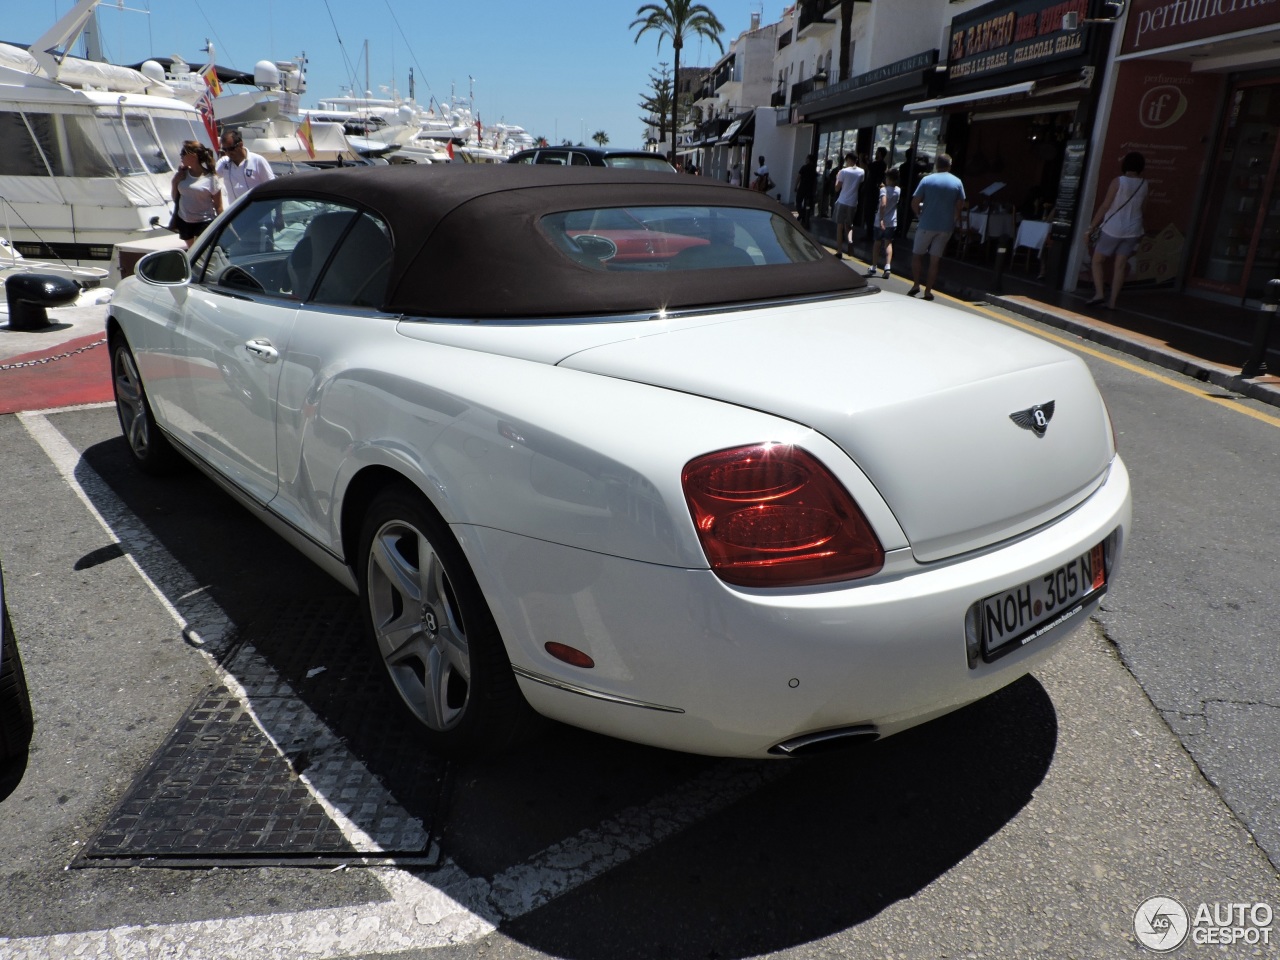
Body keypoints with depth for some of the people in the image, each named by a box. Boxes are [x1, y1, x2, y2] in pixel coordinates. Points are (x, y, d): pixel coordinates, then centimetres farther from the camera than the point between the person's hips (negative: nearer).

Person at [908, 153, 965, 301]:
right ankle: (928, 290, 5)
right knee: (935, 259, 6)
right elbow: (960, 205, 4)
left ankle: (916, 284, 3)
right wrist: (953, 220, 18)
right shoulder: (957, 182, 3)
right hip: (946, 227, 2)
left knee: (917, 254, 12)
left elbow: (914, 203, -5)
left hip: (926, 225, -2)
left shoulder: (927, 180, -4)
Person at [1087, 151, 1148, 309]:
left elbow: (1105, 206, -11)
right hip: (1132, 230, 4)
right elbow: (1139, 206, 14)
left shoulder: (1118, 181, -11)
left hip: (1112, 228, -4)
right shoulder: (1144, 185, 3)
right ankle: (1113, 301, 5)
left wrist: (1092, 224, -3)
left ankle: (1099, 293, -7)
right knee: (1120, 266, 6)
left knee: (1097, 261, 8)